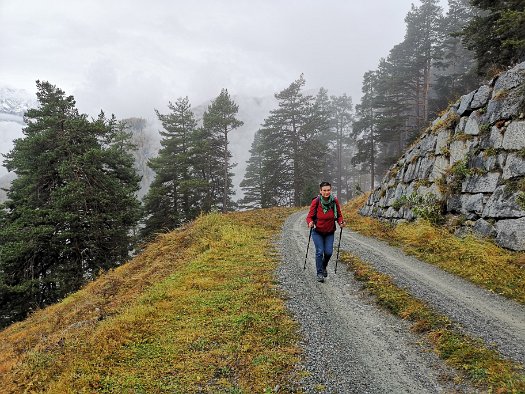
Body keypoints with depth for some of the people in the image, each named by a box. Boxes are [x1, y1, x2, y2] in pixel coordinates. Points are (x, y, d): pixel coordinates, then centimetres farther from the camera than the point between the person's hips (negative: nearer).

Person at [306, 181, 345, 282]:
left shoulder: (334, 201, -9)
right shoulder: (316, 202, -16)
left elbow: (339, 215, 2)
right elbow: (309, 216, -11)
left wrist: (341, 222, -17)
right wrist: (310, 223, -32)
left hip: (330, 232, 2)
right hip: (317, 232, -2)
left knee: (329, 252, -3)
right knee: (319, 251, -8)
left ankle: (324, 266, 30)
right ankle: (319, 273, 9)